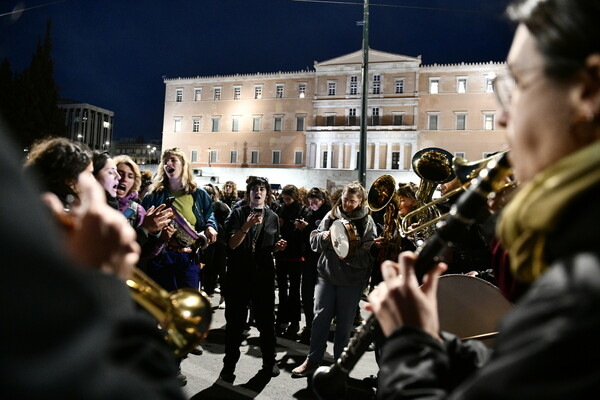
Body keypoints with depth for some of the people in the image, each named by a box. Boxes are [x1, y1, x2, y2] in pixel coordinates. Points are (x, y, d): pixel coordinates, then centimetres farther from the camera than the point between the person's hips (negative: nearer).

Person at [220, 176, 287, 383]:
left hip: (264, 274, 2)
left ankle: (269, 362, 29)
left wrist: (278, 245, -7)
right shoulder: (238, 213, -2)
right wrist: (247, 226, -26)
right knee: (235, 321, 7)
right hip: (239, 274, -2)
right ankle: (229, 365, 20)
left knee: (266, 319, 11)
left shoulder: (272, 217, 8)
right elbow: (232, 244, -12)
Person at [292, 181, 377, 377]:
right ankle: (312, 360, 15)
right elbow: (314, 241, 7)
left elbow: (368, 256, -9)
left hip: (351, 280, -2)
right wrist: (323, 236, -14)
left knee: (344, 323, 8)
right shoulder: (331, 215, 6)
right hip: (327, 274, 2)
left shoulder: (366, 222, -3)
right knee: (320, 316, 2)